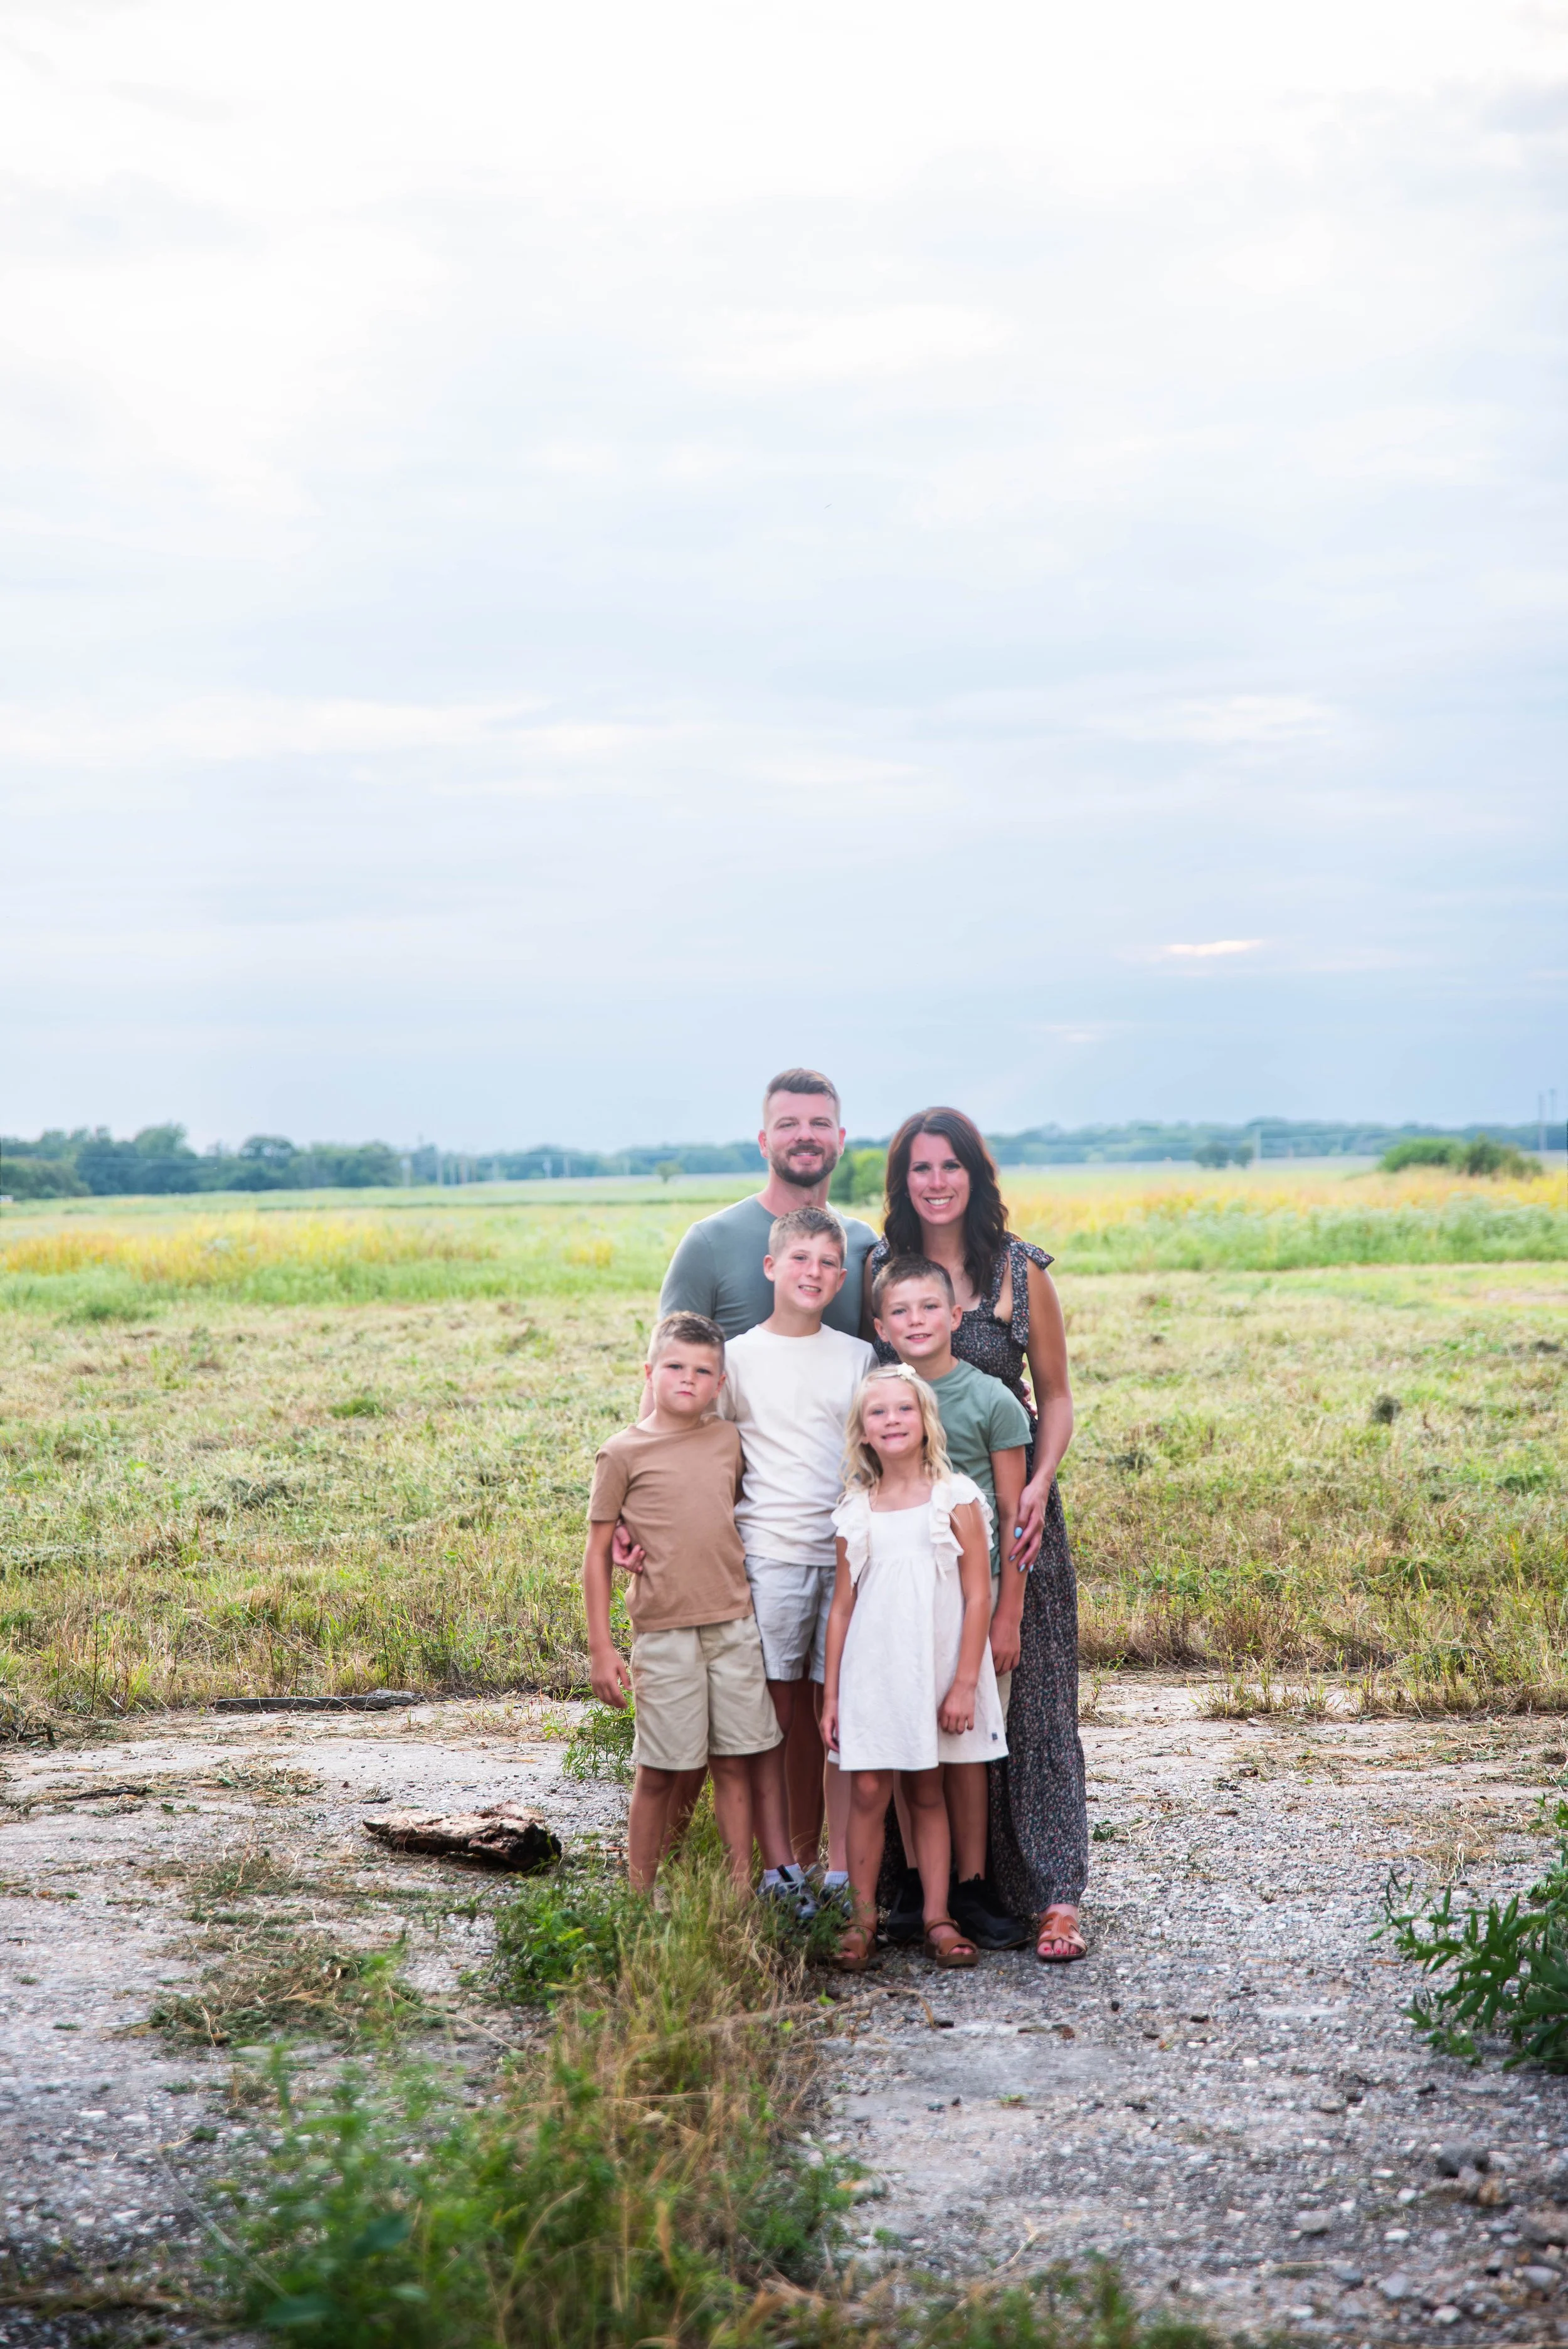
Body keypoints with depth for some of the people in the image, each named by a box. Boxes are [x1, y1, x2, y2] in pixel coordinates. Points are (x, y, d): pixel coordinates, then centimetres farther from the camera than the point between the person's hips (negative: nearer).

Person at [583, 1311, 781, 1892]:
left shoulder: (729, 1440, 8)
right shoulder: (624, 1453, -3)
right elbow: (597, 1553, -1)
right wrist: (600, 1648, -4)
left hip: (734, 1625, 4)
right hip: (664, 1631, -4)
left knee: (734, 1762, 6)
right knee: (658, 1772, 2)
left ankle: (741, 1889, 14)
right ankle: (640, 1899, 14)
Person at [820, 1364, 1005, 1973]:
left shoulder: (956, 1499, -3)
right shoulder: (855, 1512, 4)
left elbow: (978, 1598, -5)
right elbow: (842, 1606, 8)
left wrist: (964, 1684, -10)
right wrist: (830, 1694, 6)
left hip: (936, 1672, -1)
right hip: (871, 1672, 1)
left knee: (927, 1793, 6)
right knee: (868, 1791, -3)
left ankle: (937, 1917, 13)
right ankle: (862, 1918, 7)